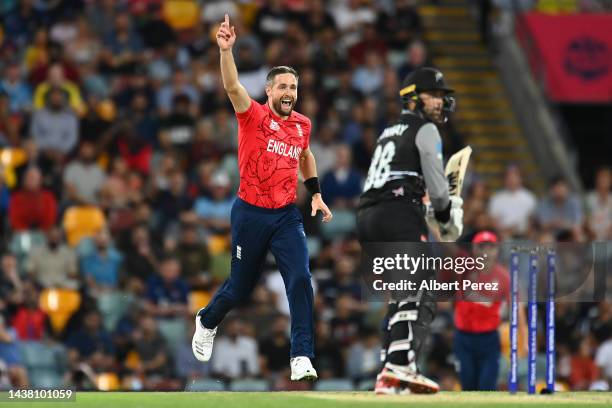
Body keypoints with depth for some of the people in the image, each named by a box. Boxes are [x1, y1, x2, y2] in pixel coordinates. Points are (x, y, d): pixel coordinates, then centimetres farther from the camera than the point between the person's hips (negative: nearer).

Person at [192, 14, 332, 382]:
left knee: (301, 279, -15)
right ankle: (208, 321, 44)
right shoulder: (254, 116, -9)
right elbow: (233, 87, -27)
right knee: (241, 285, 11)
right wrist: (226, 50, -42)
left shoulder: (302, 125, 5)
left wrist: (316, 193, 18)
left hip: (287, 215, 3)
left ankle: (302, 357, -14)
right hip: (251, 214, -3)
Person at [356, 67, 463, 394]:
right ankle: (400, 366, -32)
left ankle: (388, 376, 7)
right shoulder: (425, 130, 4)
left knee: (402, 295, 14)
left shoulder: (389, 132, 30)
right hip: (400, 214, -9)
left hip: (367, 219, 9)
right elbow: (435, 183, -5)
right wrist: (448, 217, 9)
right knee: (419, 293, -14)